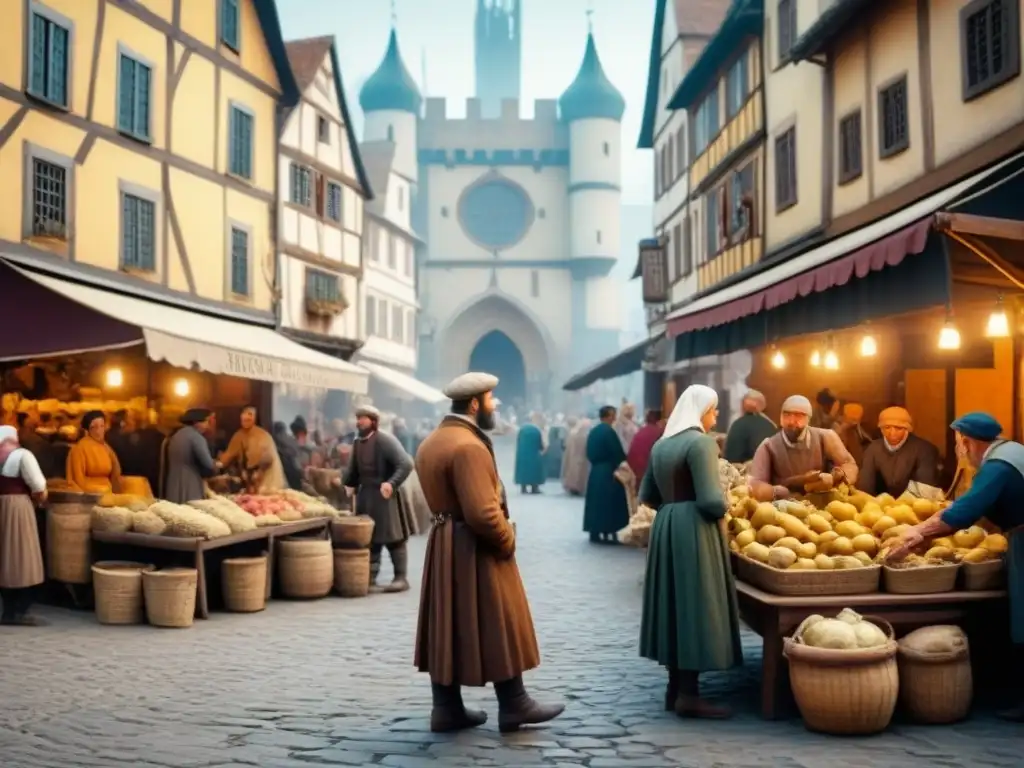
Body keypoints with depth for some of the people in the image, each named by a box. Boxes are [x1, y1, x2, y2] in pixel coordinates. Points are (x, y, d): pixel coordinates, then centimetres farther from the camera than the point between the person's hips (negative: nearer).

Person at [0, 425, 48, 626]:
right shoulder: (22, 455, -11)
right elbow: (39, 487, -14)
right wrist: (38, 499, 5)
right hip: (17, 508, -6)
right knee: (22, 560, 0)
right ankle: (19, 612, 0)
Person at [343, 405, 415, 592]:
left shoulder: (385, 440, -13)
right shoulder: (357, 443, 10)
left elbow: (406, 464, -21)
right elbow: (353, 471, 20)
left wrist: (392, 483, -31)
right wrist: (346, 485, 6)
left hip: (385, 495, -7)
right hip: (365, 496, 7)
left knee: (393, 538, -2)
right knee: (369, 539, 9)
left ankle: (401, 578, 4)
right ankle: (370, 579, 15)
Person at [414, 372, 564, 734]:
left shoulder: (431, 442, 11)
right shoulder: (468, 446, -21)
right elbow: (483, 512, -27)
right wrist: (507, 539, -10)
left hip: (443, 544, 10)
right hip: (474, 549, -10)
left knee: (448, 628, 11)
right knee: (497, 627, 2)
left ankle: (447, 708, 17)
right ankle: (513, 705, 12)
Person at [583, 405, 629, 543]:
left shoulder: (593, 431, 9)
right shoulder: (609, 431, -15)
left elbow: (589, 454, 13)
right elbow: (618, 454, -14)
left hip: (596, 471, 8)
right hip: (609, 472, -7)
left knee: (597, 500, 10)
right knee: (610, 502, -3)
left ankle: (595, 532, 11)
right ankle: (609, 533, -4)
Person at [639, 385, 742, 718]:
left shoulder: (661, 444, 11)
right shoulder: (700, 443, -14)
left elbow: (647, 496, 16)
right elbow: (711, 501, -20)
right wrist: (724, 508, 0)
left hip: (666, 528, 9)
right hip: (694, 531, -8)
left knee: (673, 603, 12)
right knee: (696, 606, -4)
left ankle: (676, 687, 19)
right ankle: (688, 695, -1)